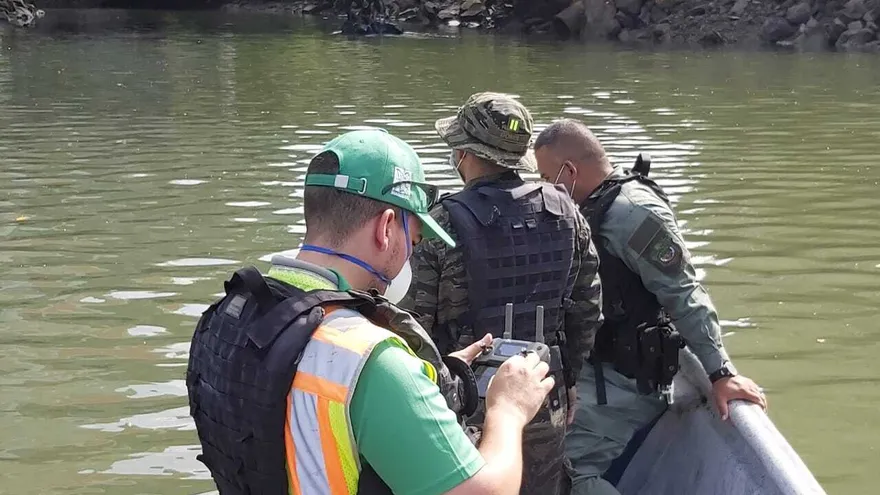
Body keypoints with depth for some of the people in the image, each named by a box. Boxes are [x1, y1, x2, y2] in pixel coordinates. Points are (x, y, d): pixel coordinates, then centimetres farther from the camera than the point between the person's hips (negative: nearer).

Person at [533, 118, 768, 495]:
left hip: (620, 385, -9)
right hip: (597, 372, 9)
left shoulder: (631, 210, -18)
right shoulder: (597, 207, 10)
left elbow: (683, 294, -20)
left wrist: (720, 373, -21)